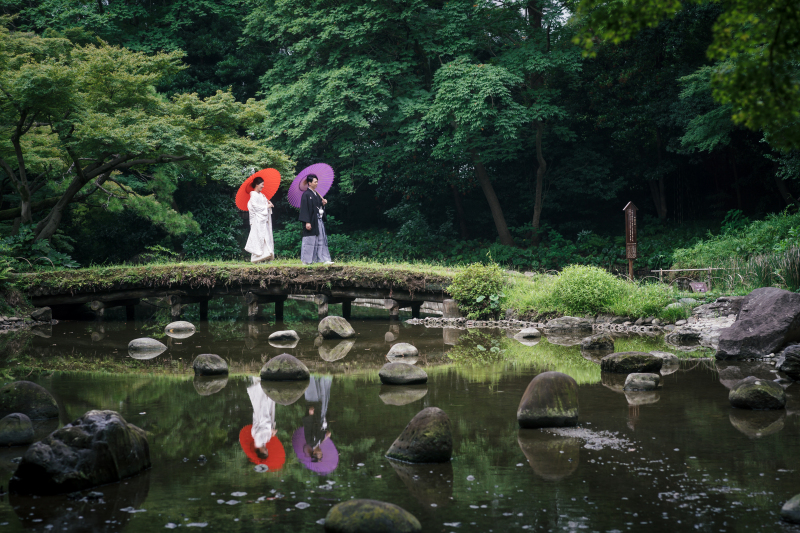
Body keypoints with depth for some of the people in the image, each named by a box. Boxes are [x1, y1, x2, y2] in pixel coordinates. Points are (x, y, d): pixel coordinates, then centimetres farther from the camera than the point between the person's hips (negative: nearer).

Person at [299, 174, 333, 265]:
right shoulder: (306, 194, -10)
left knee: (321, 240, 5)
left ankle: (325, 259, 5)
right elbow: (304, 209, -15)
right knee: (310, 240, -3)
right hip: (311, 221, -8)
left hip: (319, 220, 8)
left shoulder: (316, 194, 15)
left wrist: (323, 203, 1)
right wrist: (307, 222, -20)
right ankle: (306, 260, 4)